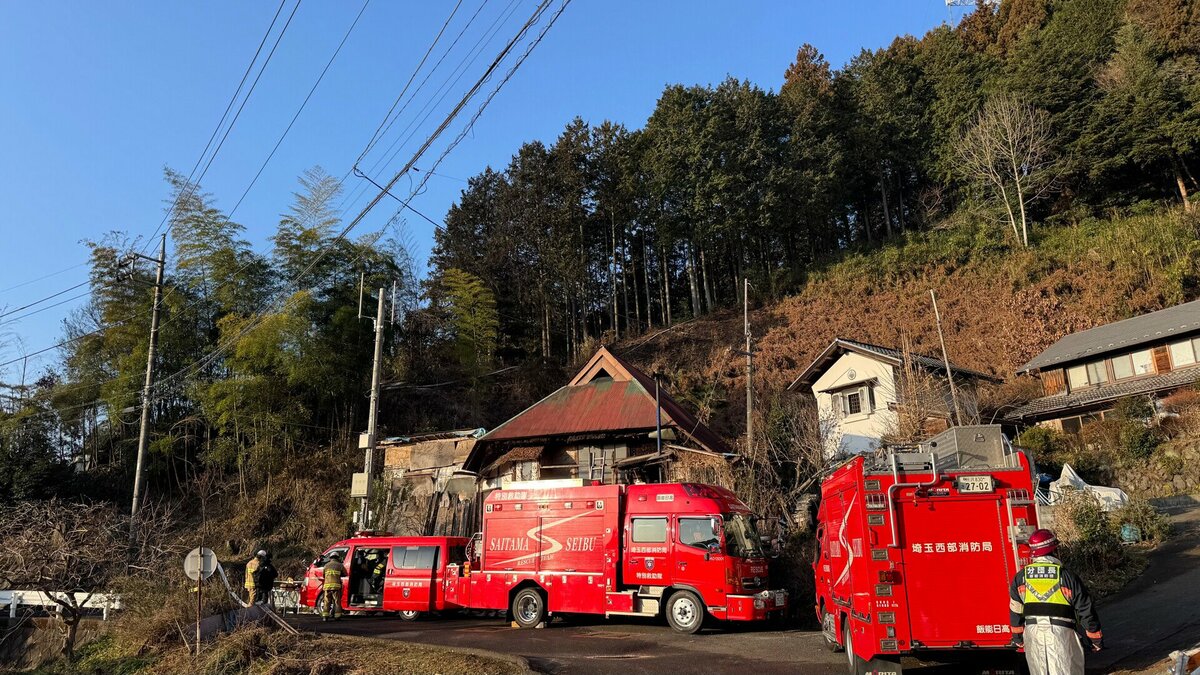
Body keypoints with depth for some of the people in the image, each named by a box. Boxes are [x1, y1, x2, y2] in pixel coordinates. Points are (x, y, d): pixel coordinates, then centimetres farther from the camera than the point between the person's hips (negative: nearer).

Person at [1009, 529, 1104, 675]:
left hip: (1032, 634, 3)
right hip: (1061, 634, -3)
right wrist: (1096, 640, 12)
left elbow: (1015, 611, 12)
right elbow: (1085, 610, 0)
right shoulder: (1066, 576, -6)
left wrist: (1018, 638, 24)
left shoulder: (1020, 577, 5)